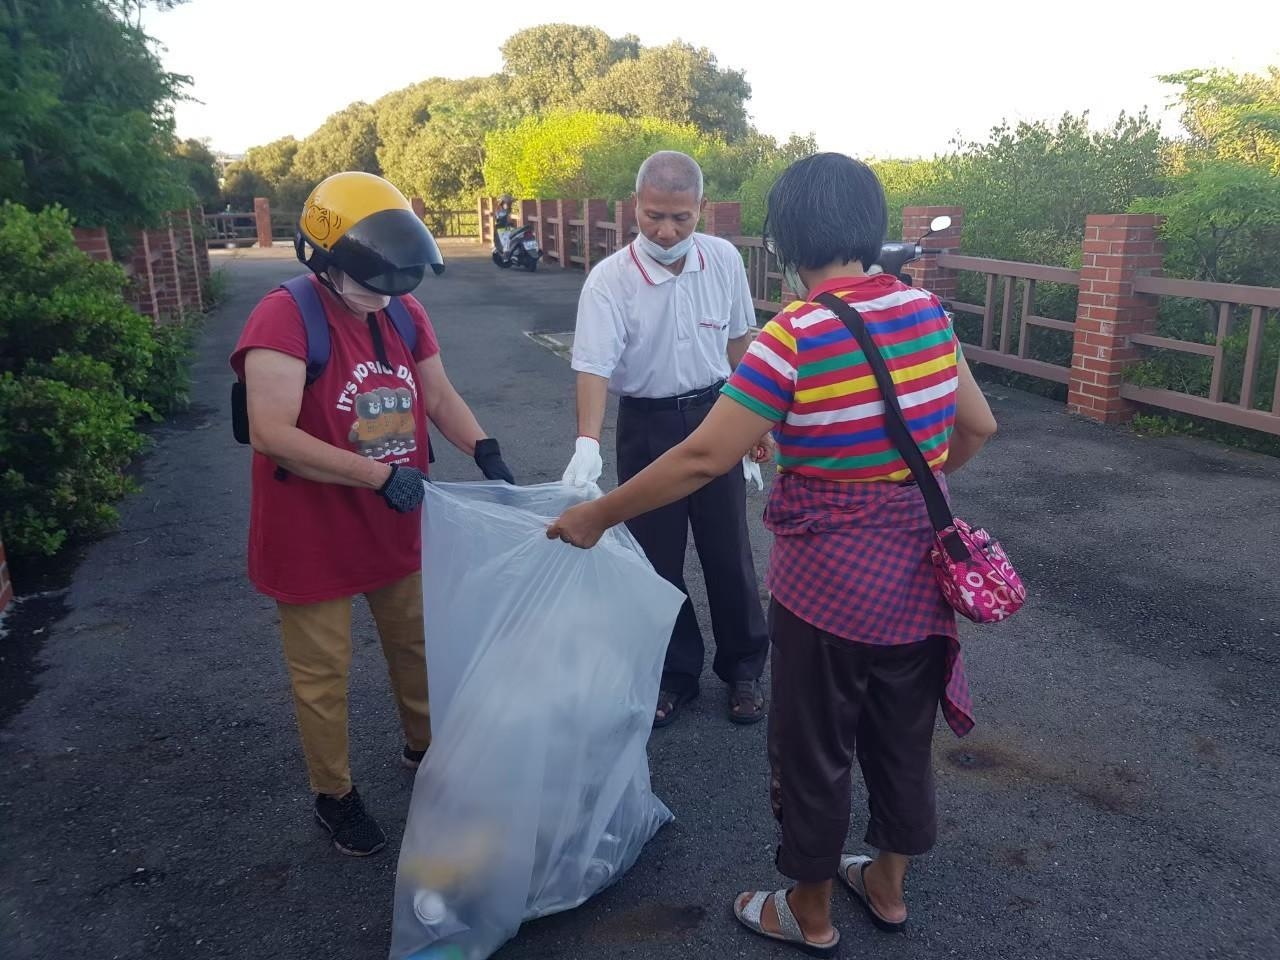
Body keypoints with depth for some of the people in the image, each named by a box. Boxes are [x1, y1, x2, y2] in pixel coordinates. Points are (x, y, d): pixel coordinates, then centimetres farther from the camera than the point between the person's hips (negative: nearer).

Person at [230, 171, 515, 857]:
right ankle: (334, 795, 34)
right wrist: (381, 474, -28)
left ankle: (424, 746, 48)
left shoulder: (403, 312, -3)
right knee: (322, 674, 11)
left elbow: (439, 397, 7)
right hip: (313, 537, -6)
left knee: (416, 646, 23)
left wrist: (487, 453, -9)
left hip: (397, 529, 6)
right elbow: (272, 434, -29)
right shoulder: (285, 318, -22)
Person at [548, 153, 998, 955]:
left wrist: (597, 516, -10)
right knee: (904, 737, 23)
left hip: (830, 581, -6)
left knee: (815, 750, 15)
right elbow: (978, 427, 9)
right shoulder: (927, 310, -1)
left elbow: (701, 459, -21)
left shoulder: (795, 335, -20)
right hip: (919, 570, 7)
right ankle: (888, 887, 45)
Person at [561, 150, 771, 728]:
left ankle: (743, 669, 28)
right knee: (657, 557, 8)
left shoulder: (724, 260, -6)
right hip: (646, 424, -1)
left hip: (714, 414, 2)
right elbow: (593, 366, -23)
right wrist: (587, 447, -38)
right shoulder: (609, 280, -16)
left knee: (728, 551, 9)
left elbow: (739, 342, 7)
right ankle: (675, 674, 27)